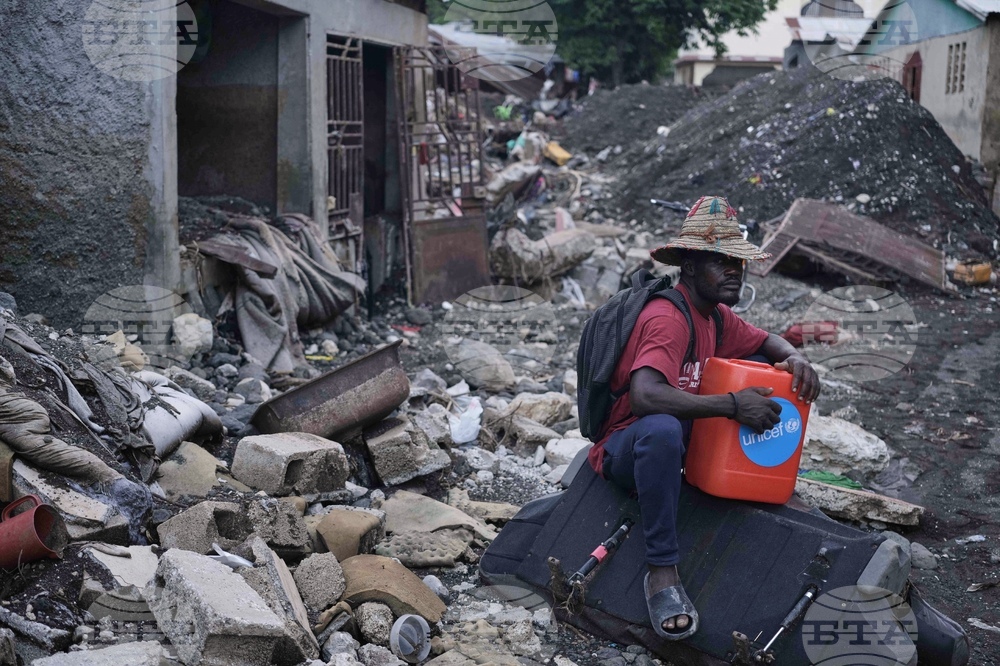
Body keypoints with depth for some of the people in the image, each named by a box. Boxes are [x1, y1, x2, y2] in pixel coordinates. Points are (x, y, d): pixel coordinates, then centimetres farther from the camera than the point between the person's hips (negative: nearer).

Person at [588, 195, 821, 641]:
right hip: (625, 448, -9)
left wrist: (795, 358, -6)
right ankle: (662, 572, -35)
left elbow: (767, 342, 20)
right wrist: (732, 405, -37)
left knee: (762, 371, 7)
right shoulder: (668, 319, -25)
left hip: (685, 438, 9)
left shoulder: (718, 316, 4)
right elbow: (644, 396, -40)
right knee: (662, 428, -45)